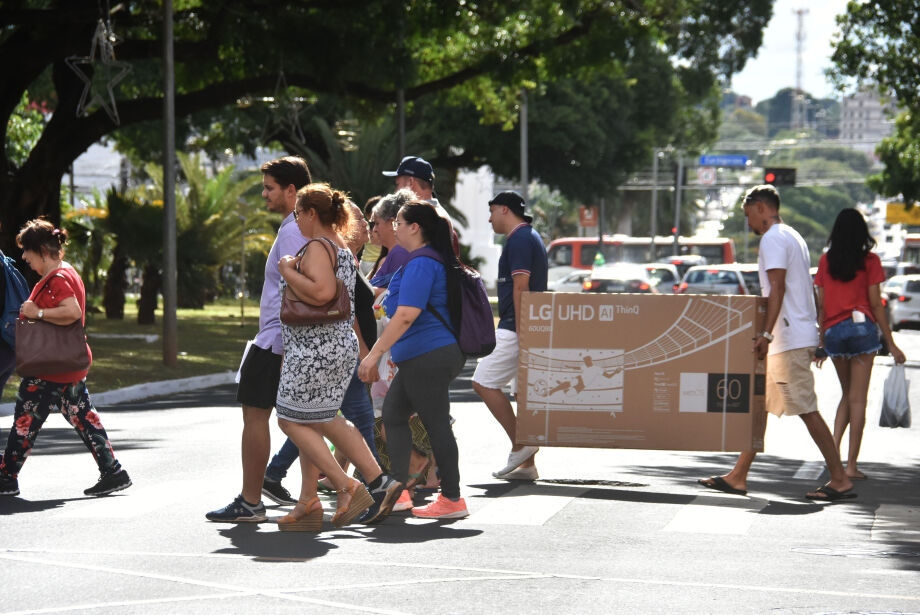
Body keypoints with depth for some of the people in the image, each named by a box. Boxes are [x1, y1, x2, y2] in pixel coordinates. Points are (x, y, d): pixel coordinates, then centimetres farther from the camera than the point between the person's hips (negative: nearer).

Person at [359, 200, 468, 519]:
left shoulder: (421, 263, -16)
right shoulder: (439, 260, 18)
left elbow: (406, 315, -24)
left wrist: (374, 354, -21)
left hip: (428, 357, -11)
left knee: (436, 425, -5)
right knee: (393, 413, 14)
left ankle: (452, 499, 1)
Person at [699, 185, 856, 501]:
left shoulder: (773, 239, -11)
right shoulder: (793, 236, 21)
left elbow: (777, 289, -21)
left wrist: (766, 334, -26)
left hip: (790, 339, -11)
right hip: (796, 336, 11)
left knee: (807, 410, -9)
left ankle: (840, 480, -7)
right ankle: (738, 477, 12)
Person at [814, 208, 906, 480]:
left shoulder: (825, 261, 7)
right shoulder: (870, 261, -2)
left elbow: (821, 305, 8)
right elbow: (875, 304, -4)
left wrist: (821, 340, 17)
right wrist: (891, 344, 0)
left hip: (833, 332, 3)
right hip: (861, 327, -3)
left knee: (847, 394, 19)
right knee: (858, 398, 0)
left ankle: (833, 447, 0)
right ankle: (851, 465, -1)